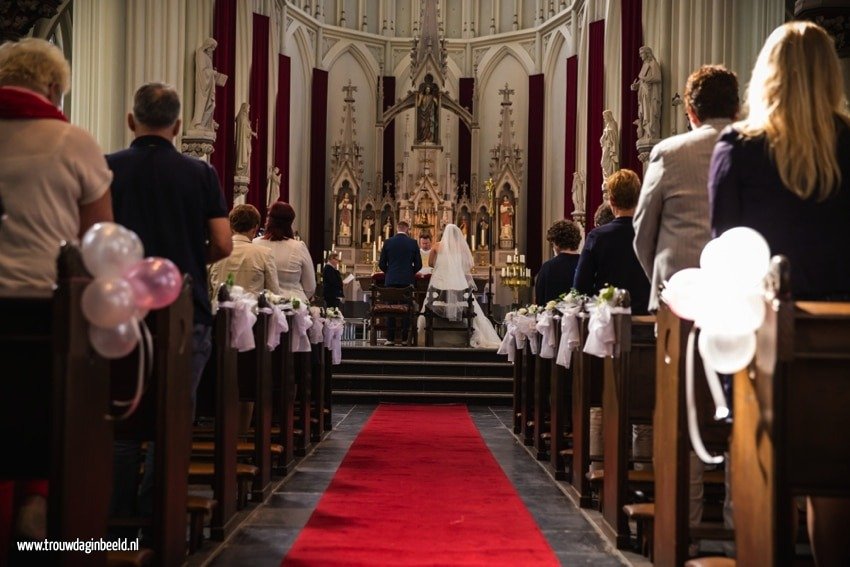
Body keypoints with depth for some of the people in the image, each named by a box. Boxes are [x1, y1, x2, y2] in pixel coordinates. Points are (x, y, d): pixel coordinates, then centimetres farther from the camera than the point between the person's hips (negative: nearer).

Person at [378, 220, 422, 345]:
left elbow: (381, 264, 1)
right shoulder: (413, 243, -2)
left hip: (391, 280, 1)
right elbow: (418, 264, 0)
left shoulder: (388, 242, 0)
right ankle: (405, 338, 3)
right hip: (407, 280, -1)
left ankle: (390, 338, 2)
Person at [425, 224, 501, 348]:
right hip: (460, 285, 0)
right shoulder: (463, 247, 0)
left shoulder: (438, 246, 2)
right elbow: (469, 266, 3)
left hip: (441, 283, 0)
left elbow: (430, 263, 13)